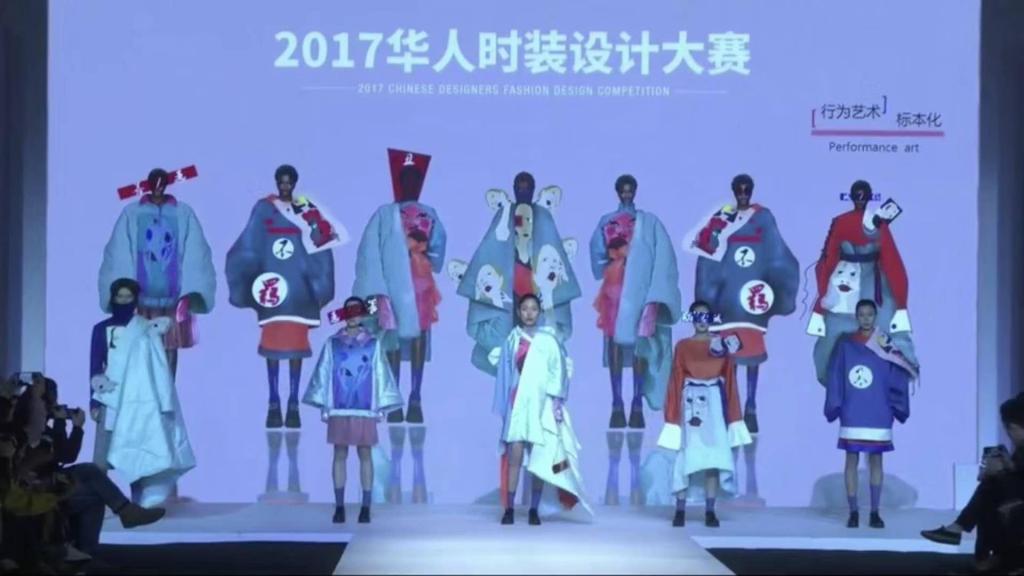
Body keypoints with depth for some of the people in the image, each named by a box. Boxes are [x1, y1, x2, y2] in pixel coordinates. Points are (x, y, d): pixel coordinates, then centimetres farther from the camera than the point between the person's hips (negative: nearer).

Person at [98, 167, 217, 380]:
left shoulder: (184, 213, 2)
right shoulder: (132, 213, 2)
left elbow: (194, 255, 0)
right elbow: (119, 255, 1)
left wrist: (191, 291, -8)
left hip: (172, 295, 0)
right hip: (142, 297, 0)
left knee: (170, 345, 2)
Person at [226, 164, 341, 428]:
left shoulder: (307, 209, 7)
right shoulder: (263, 209, 3)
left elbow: (320, 247, 1)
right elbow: (249, 248, 0)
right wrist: (252, 280, -8)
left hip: (298, 286, 1)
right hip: (272, 282, -1)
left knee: (297, 343, 1)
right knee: (271, 343, -1)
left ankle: (293, 404, 5)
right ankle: (274, 404, 3)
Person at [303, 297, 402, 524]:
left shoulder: (373, 344, 2)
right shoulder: (332, 344, 4)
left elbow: (381, 375, 2)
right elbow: (323, 374, 4)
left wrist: (382, 406, -1)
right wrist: (323, 405, 1)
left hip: (364, 410, -1)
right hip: (338, 410, 1)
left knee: (364, 455, 2)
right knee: (340, 456, 4)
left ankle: (366, 508, 5)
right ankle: (339, 507, 8)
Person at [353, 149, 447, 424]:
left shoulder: (429, 215, 9)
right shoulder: (385, 214, 5)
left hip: (420, 284, 1)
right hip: (393, 284, -1)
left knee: (419, 333, -3)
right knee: (393, 335, -2)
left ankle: (416, 398, -4)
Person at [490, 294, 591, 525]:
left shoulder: (549, 340, 1)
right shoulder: (512, 340, 7)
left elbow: (559, 371, -2)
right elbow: (505, 372, 11)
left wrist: (557, 403, -9)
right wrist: (505, 406, 9)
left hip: (541, 404, -1)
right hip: (517, 404, 1)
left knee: (540, 459, -2)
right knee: (514, 457, -6)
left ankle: (534, 509, 4)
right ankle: (509, 509, -4)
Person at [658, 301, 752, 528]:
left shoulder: (722, 344, 8)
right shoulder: (682, 346, 6)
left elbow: (729, 379, 7)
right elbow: (676, 380, 4)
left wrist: (731, 413, 3)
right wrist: (674, 414, 0)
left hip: (715, 403, 1)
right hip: (691, 403, -1)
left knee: (714, 456, -3)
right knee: (687, 456, -4)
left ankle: (710, 512, 0)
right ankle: (680, 511, -2)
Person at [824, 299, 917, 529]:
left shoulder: (886, 345, 1)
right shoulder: (845, 344, 2)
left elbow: (897, 378, -2)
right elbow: (835, 377, 2)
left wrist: (897, 407, -13)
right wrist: (834, 406, -3)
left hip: (878, 415, 0)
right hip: (852, 415, 0)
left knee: (875, 461, 5)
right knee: (852, 460, 2)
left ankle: (875, 514, 10)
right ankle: (853, 513, 7)